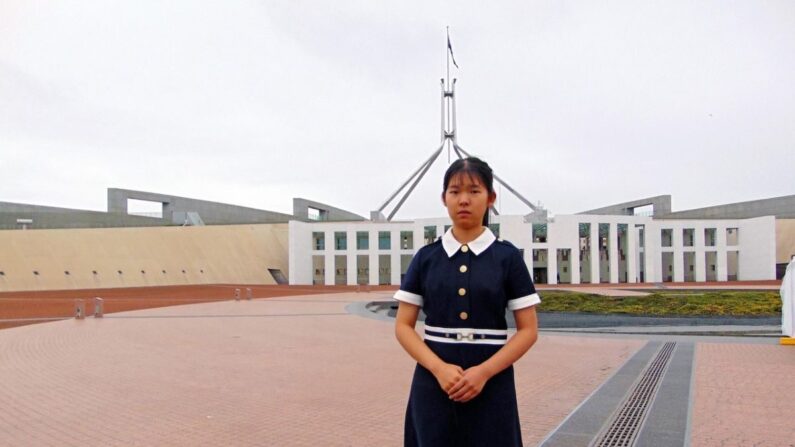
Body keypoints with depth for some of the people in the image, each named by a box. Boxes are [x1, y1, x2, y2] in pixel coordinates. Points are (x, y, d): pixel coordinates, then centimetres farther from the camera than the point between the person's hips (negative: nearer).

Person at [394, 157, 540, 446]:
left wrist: (484, 372, -13)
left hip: (491, 384, -1)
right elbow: (403, 326, 2)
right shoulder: (426, 258, 3)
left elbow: (528, 330, -1)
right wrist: (439, 368, -12)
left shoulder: (508, 257, 0)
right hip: (434, 383, 1)